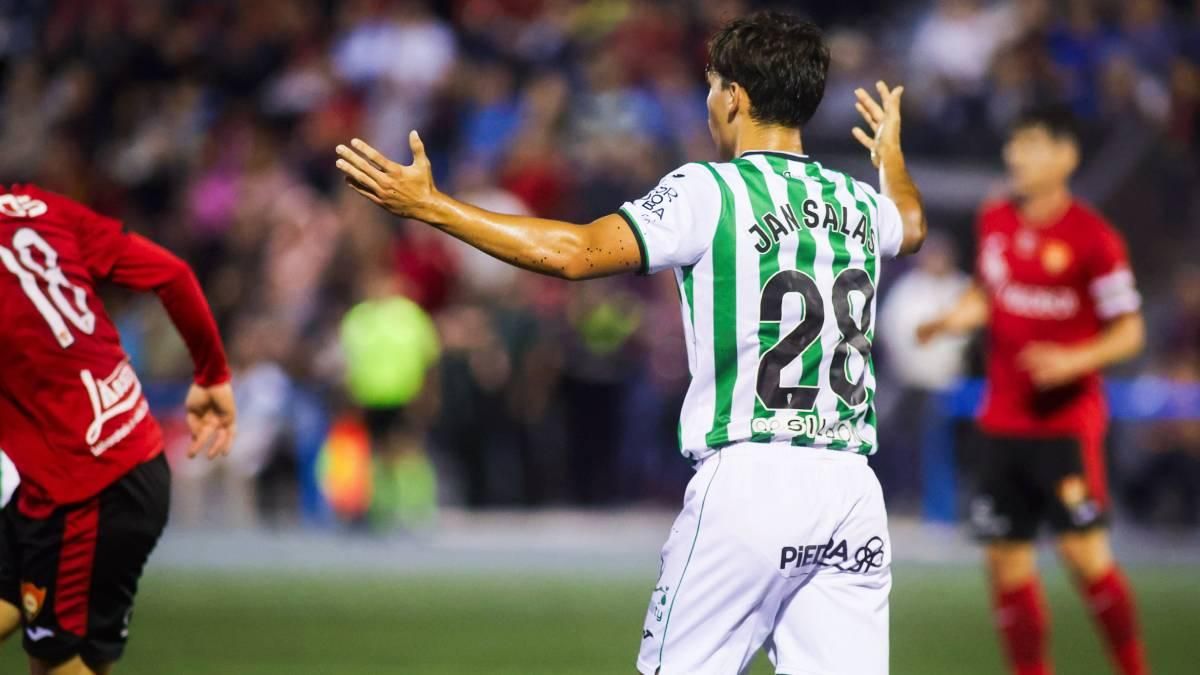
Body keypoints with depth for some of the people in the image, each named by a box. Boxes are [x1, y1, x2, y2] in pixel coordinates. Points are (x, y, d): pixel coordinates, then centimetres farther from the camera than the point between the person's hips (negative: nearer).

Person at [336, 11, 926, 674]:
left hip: (747, 478, -5)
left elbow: (574, 253, -13)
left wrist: (428, 206, -8)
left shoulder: (710, 191, -5)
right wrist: (890, 152, 62)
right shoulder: (861, 203, 14)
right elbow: (910, 225, 39)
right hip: (853, 489, 5)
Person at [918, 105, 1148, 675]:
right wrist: (954, 319, 2)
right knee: (1007, 563, 5)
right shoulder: (995, 221, 6)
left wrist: (1073, 361, -22)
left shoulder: (1093, 238, -11)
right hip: (1002, 423, 6)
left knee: (1084, 552, -11)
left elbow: (1129, 331, -7)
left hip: (1067, 421, -6)